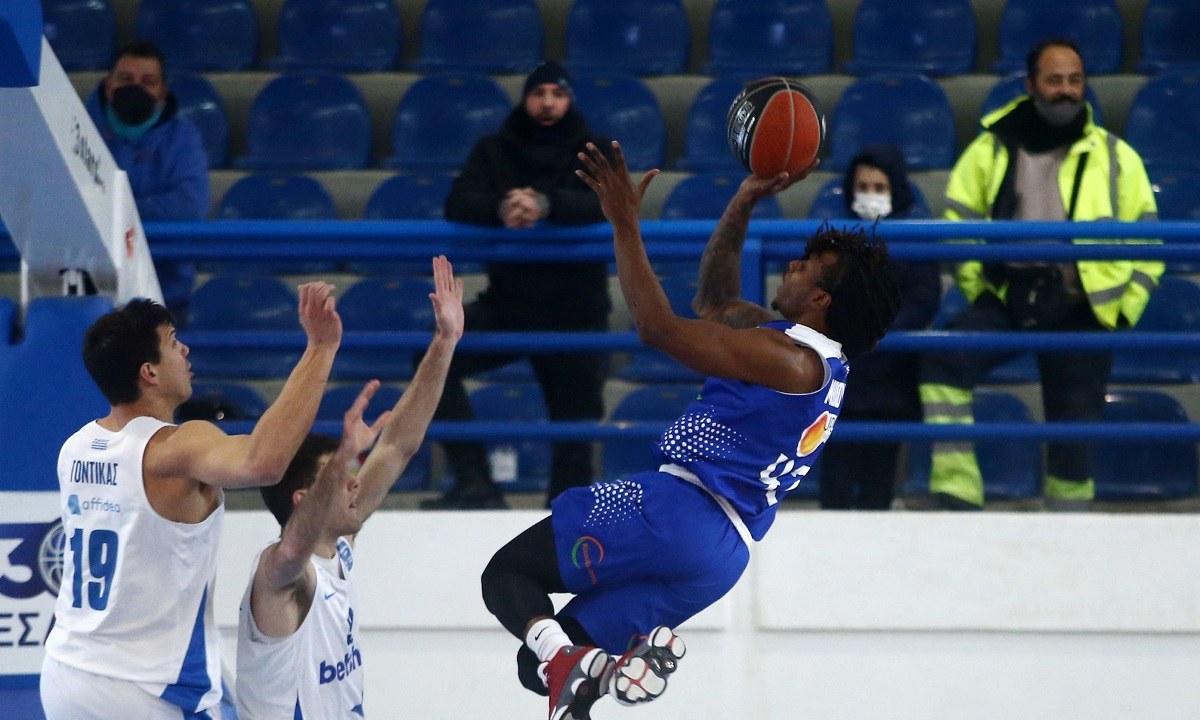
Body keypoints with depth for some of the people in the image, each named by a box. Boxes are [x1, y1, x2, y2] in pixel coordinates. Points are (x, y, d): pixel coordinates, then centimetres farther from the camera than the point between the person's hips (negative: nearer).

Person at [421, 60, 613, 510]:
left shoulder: (591, 153, 2)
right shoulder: (495, 151, 6)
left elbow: (604, 203, -19)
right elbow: (457, 204, -9)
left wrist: (545, 204, -38)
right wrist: (501, 207, -32)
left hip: (575, 310, -1)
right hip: (506, 304, 1)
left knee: (575, 422, 1)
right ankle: (475, 484, -21)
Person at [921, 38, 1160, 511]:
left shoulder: (1114, 157, 6)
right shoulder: (992, 150, 6)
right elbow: (958, 224, 11)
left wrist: (1123, 310, 0)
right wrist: (979, 290, 1)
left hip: (1080, 308, 0)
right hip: (1009, 297, 0)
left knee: (1074, 433, 3)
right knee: (944, 361, -26)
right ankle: (957, 492, -26)